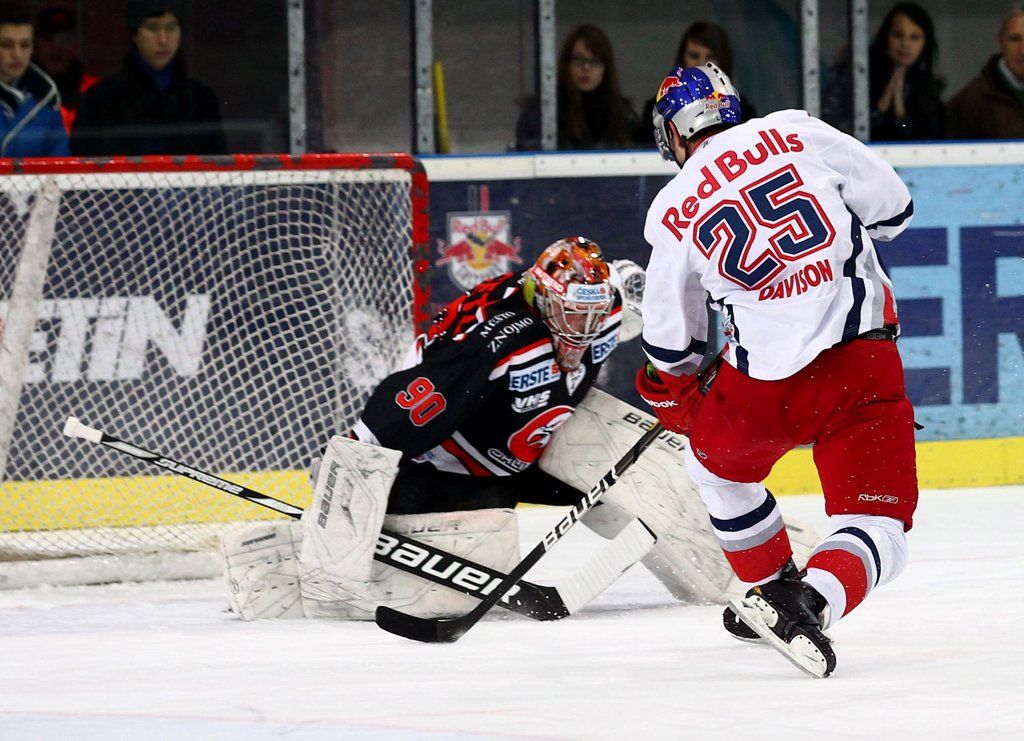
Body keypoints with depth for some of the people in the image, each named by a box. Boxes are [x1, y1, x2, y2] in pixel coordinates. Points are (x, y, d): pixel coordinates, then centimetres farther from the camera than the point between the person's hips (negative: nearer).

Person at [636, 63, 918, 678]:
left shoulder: (672, 213, 7)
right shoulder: (797, 133, 3)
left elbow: (672, 342, 17)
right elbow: (892, 207, 9)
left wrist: (673, 395, 38)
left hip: (766, 383, 1)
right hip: (865, 363, -1)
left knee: (717, 457, 34)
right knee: (878, 529, 3)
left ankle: (773, 587, 42)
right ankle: (813, 599, -24)